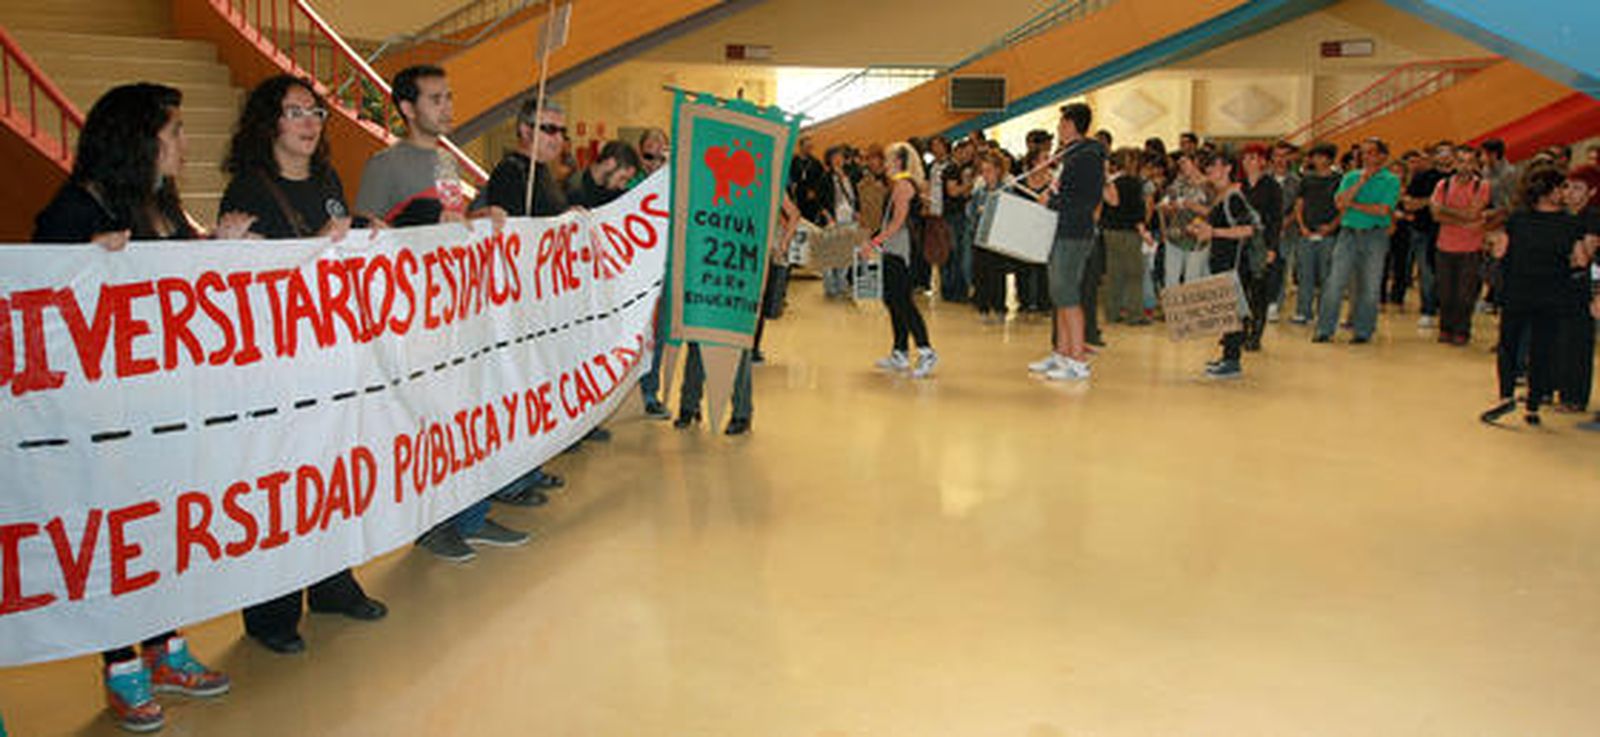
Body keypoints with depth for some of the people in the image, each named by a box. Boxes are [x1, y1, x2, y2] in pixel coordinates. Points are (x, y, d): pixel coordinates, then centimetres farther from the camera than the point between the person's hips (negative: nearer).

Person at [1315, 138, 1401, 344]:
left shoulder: (1391, 180, 2)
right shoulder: (1351, 177, 12)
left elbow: (1383, 210, -11)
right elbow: (1340, 202, -3)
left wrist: (1354, 204, -5)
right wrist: (1361, 182, -8)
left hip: (1375, 236, -2)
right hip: (1349, 233, 2)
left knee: (1369, 287, 2)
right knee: (1335, 282, -4)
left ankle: (1363, 331, 12)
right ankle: (1324, 330, 1)